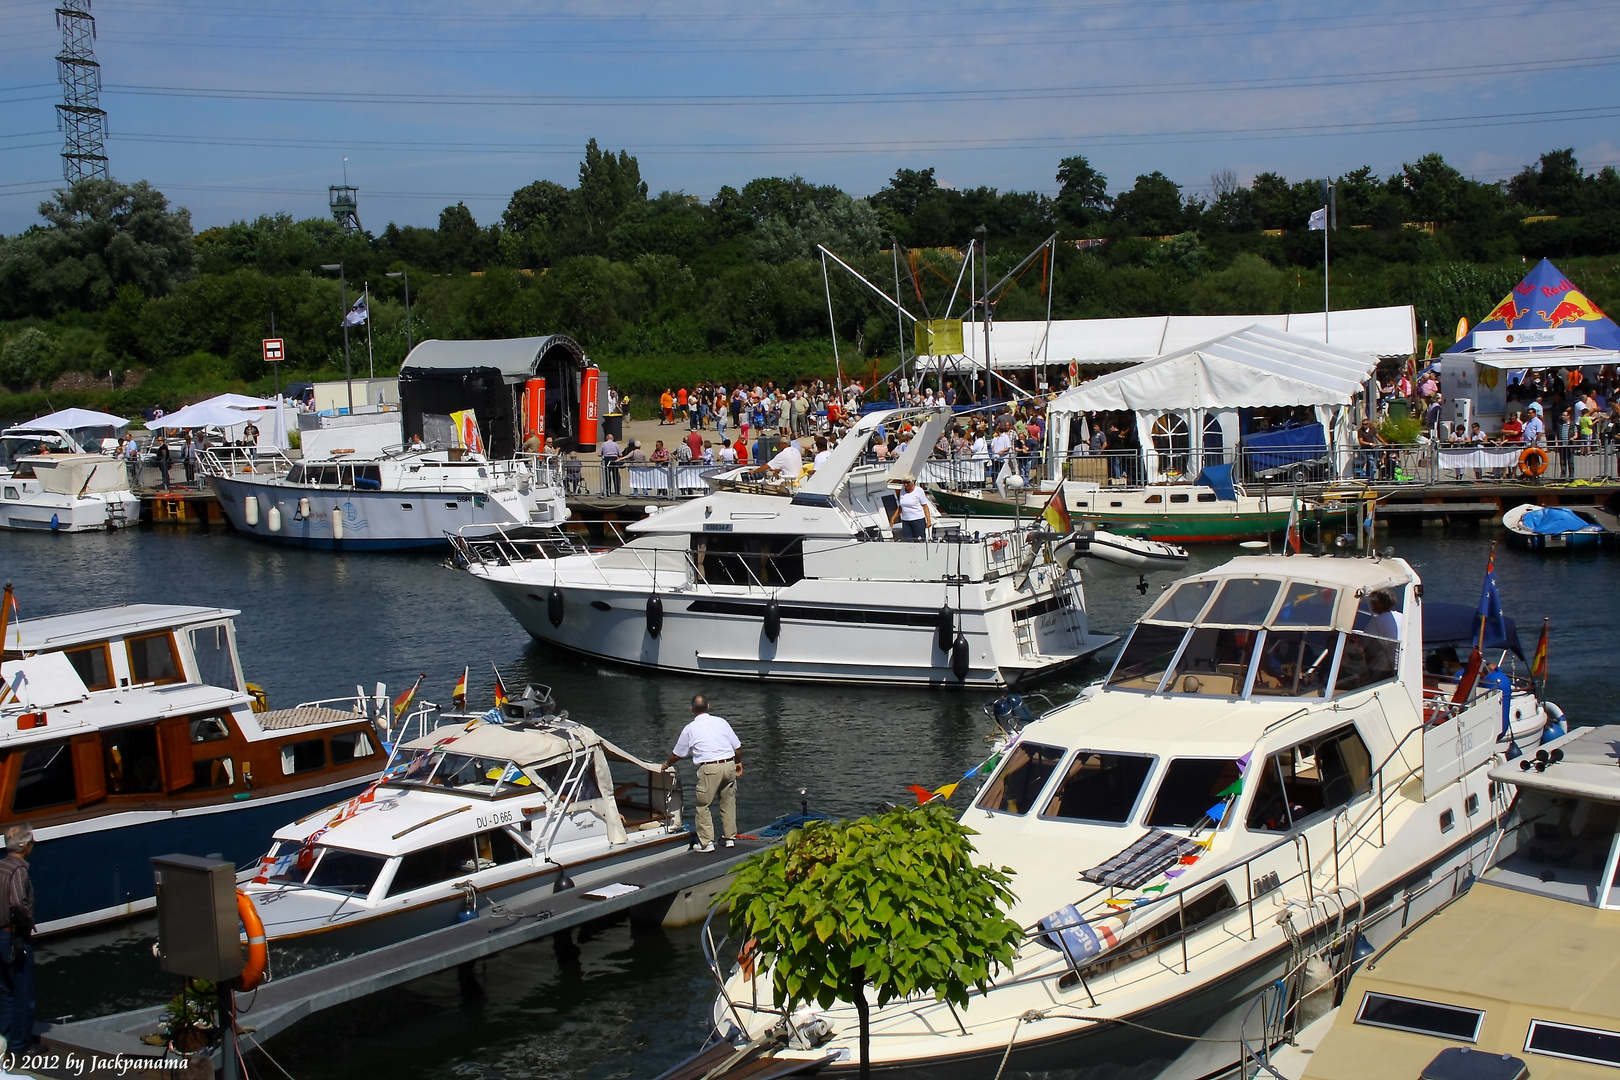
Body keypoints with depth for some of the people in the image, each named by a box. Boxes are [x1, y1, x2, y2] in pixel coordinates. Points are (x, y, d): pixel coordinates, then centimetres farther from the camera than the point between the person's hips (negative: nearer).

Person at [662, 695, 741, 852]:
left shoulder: (690, 729, 4)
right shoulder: (721, 722, 9)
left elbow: (677, 754, 14)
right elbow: (737, 747, 12)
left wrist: (667, 765, 34)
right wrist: (738, 763, 30)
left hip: (709, 769, -4)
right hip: (729, 765, 4)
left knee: (703, 806, 5)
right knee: (728, 802, 16)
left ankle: (706, 842, 3)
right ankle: (730, 837, 21)